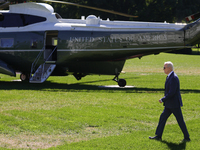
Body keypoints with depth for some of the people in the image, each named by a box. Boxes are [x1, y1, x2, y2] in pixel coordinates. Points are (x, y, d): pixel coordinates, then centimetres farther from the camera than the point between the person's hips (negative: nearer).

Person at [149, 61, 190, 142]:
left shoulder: (174, 78, -21)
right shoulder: (169, 77, 12)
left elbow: (172, 92, -25)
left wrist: (163, 99, -18)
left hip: (174, 104, -10)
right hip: (169, 104, 10)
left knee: (180, 120, -1)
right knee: (163, 117, 9)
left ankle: (187, 137, 8)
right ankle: (158, 136, 14)